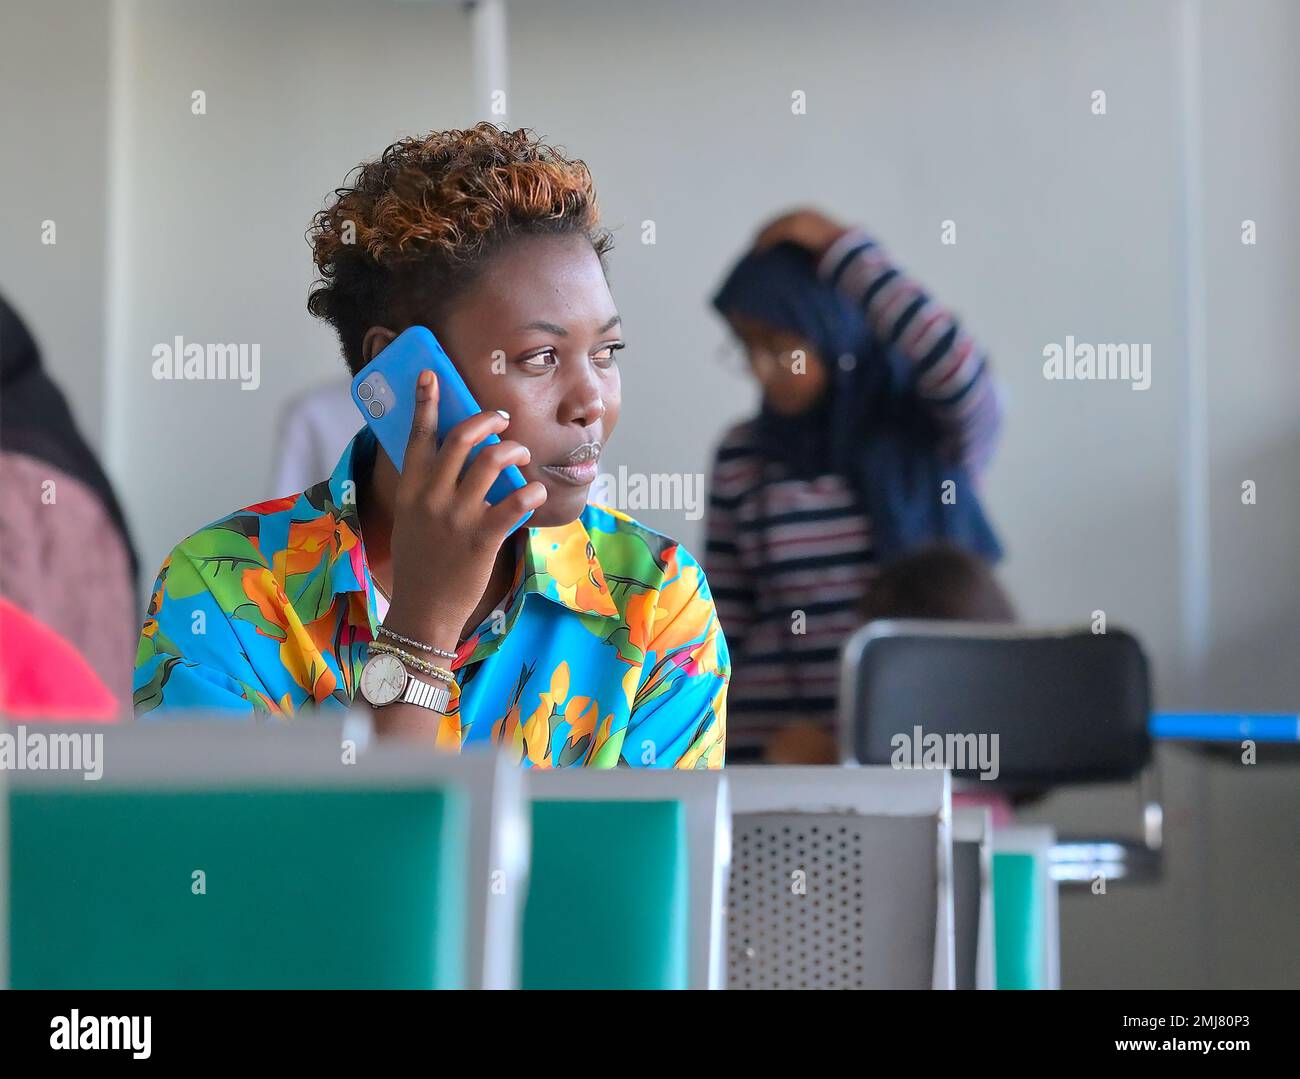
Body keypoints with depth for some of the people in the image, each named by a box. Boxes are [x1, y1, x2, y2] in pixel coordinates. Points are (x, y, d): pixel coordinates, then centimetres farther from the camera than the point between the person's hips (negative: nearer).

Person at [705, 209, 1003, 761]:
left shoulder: (934, 433, 1)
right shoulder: (745, 455, 7)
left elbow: (960, 373, -21)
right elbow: (720, 625, 9)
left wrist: (842, 248, -12)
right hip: (772, 747, 2)